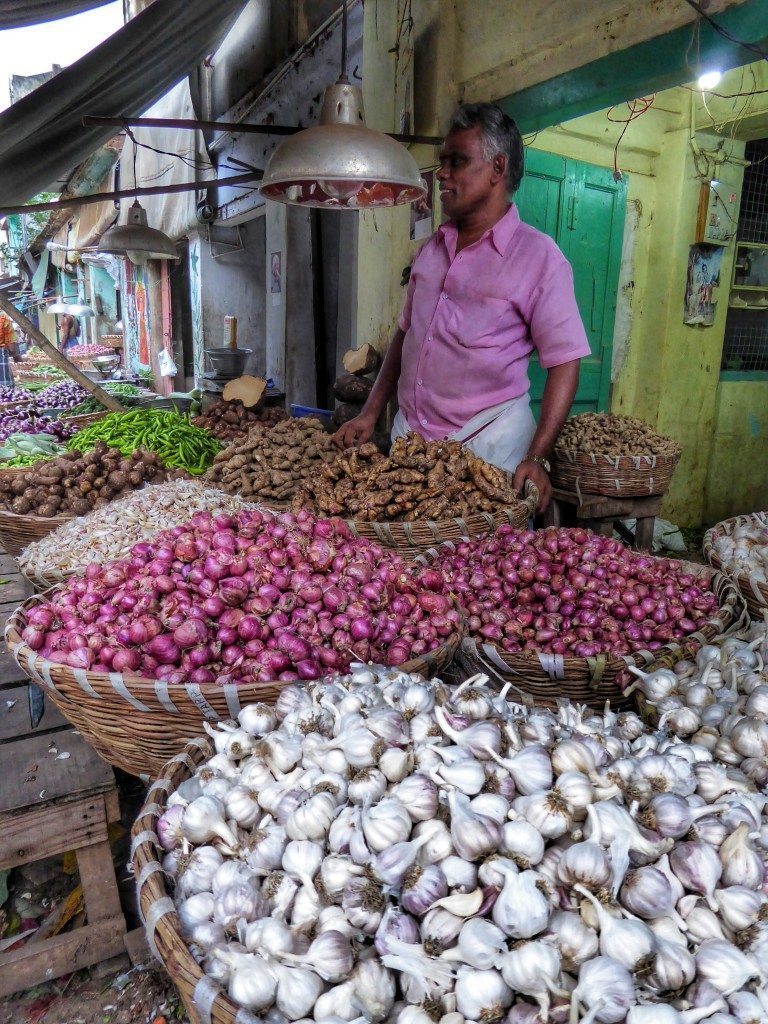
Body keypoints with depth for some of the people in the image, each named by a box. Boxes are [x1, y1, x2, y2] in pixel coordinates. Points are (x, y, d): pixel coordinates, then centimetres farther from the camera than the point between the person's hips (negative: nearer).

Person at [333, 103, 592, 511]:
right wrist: (370, 414, 10)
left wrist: (535, 458, -20)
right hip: (408, 436, 5)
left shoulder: (538, 256, -7)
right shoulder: (431, 249, 11)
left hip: (487, 444, -5)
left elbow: (564, 362, -10)